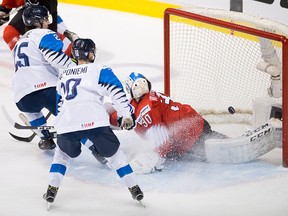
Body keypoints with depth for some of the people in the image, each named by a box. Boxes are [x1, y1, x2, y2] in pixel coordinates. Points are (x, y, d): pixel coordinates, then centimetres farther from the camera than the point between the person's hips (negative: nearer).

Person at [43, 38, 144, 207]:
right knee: (113, 152, 20)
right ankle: (134, 188, 16)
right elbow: (116, 91, 1)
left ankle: (52, 188, 16)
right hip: (95, 122, -3)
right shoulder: (99, 70, 13)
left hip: (67, 124, 3)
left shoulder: (63, 76, 29)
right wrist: (127, 115, 3)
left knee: (63, 152, 31)